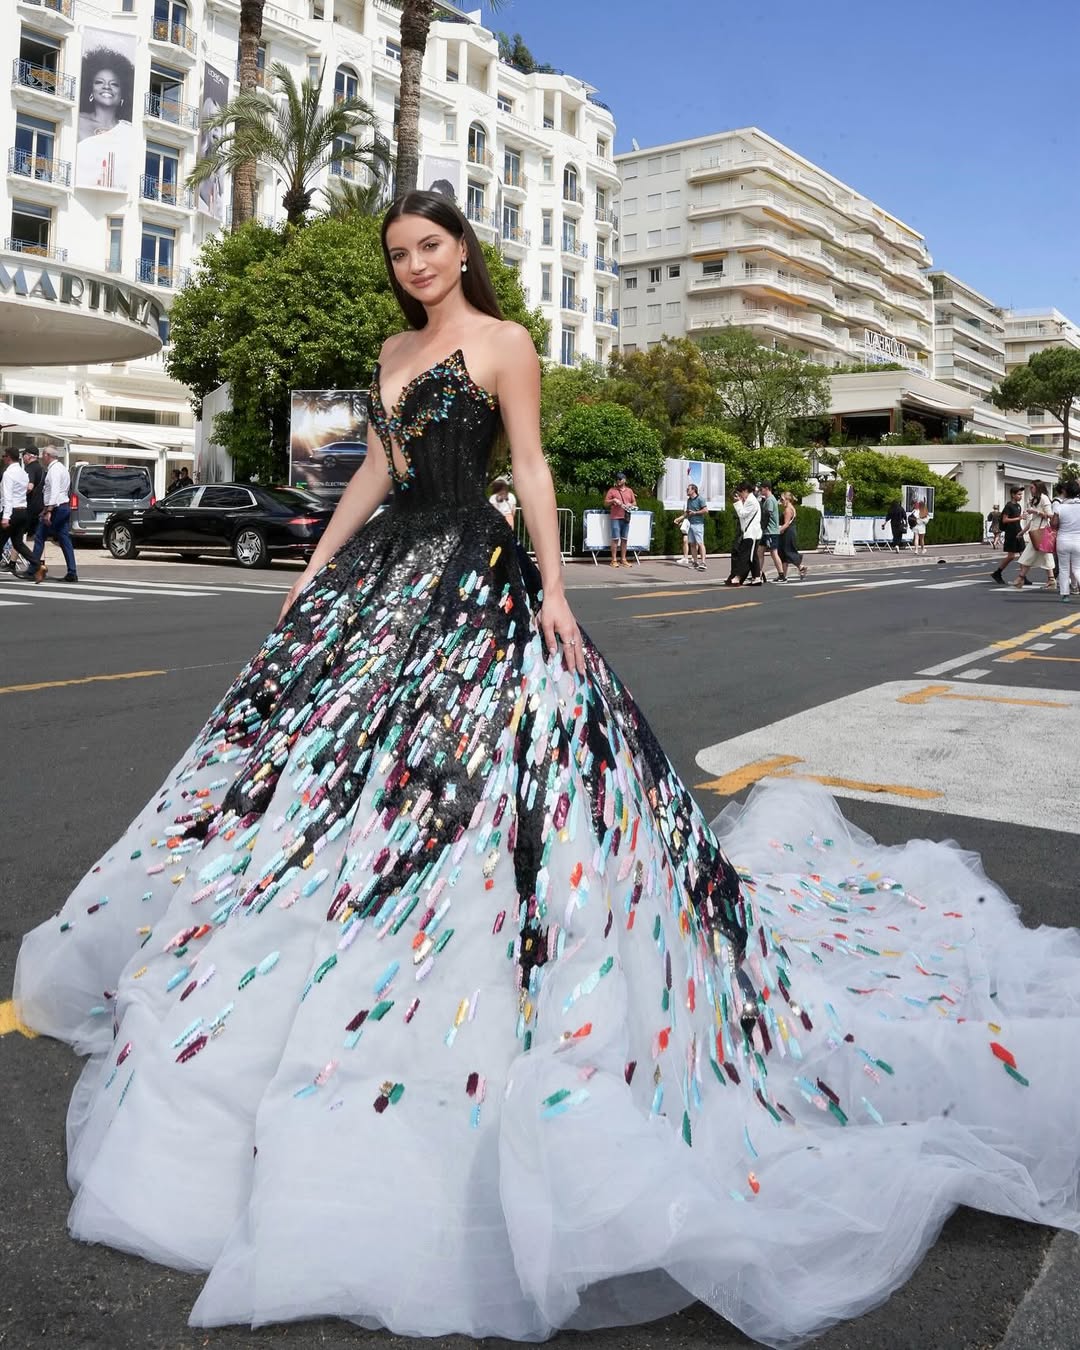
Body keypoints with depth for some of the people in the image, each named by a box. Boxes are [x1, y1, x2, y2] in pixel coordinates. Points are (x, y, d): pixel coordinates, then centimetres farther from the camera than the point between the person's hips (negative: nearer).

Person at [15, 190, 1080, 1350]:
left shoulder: (504, 344, -2)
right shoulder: (394, 350, 18)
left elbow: (531, 469, -7)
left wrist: (553, 588, -15)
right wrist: (317, 569, 18)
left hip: (472, 575, -8)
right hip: (382, 569, 8)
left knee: (467, 764, -11)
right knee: (327, 751, 13)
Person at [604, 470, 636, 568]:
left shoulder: (629, 491, 15)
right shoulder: (612, 490, 5)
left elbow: (634, 503, 19)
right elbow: (606, 503, 5)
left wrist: (631, 505, -2)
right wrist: (613, 500, -13)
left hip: (626, 517, 3)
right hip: (615, 517, -3)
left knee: (624, 539, 5)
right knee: (615, 538, -6)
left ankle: (623, 559, 10)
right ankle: (614, 560, -4)